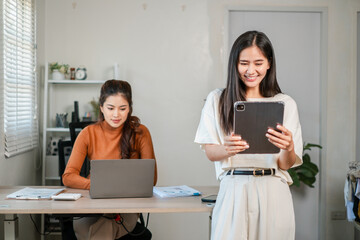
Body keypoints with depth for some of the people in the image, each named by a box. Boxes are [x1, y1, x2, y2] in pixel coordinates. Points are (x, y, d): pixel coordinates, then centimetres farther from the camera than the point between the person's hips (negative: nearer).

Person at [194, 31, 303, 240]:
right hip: (233, 192, 0)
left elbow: (286, 164, 1)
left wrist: (288, 148, -21)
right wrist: (228, 149, -20)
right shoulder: (217, 100, 5)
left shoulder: (285, 103, 4)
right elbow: (210, 152, 1)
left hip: (272, 193, 1)